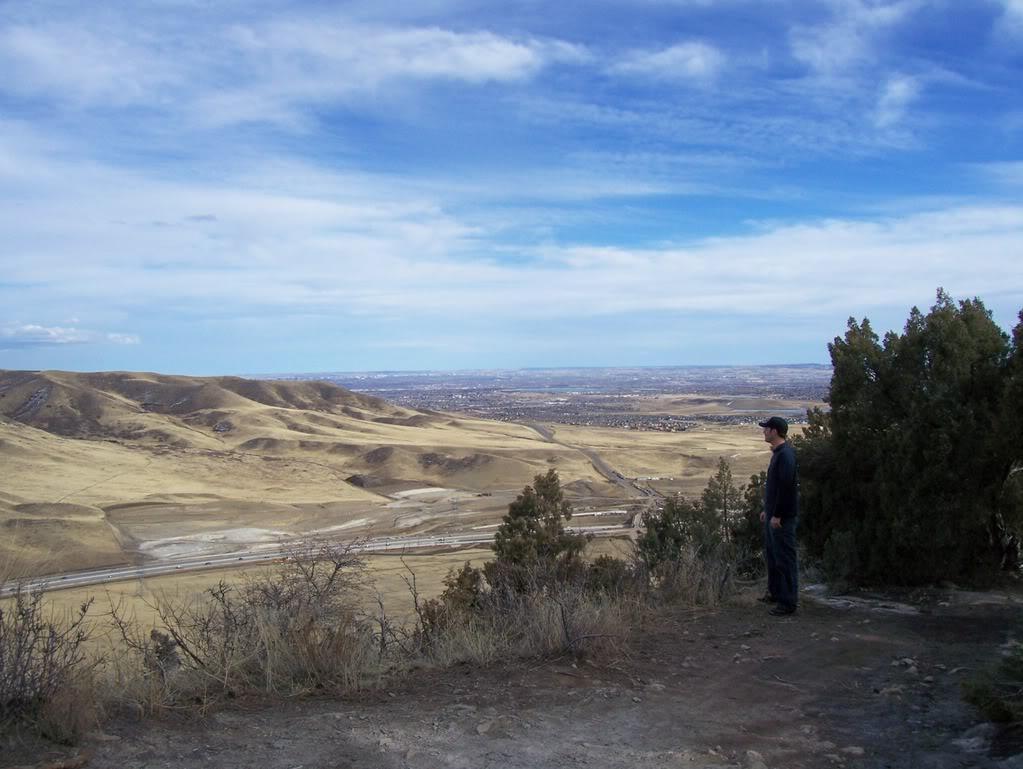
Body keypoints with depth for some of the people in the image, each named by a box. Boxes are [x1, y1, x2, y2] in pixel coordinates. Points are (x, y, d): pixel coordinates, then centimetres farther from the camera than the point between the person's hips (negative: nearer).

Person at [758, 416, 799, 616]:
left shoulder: (785, 455, -19)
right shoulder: (777, 453, 14)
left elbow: (785, 487, -24)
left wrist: (777, 515, -24)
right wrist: (767, 510, 22)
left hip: (783, 518, -11)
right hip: (772, 515, 11)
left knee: (785, 559, -5)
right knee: (772, 555, 19)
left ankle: (788, 602, 0)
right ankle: (775, 593, 31)